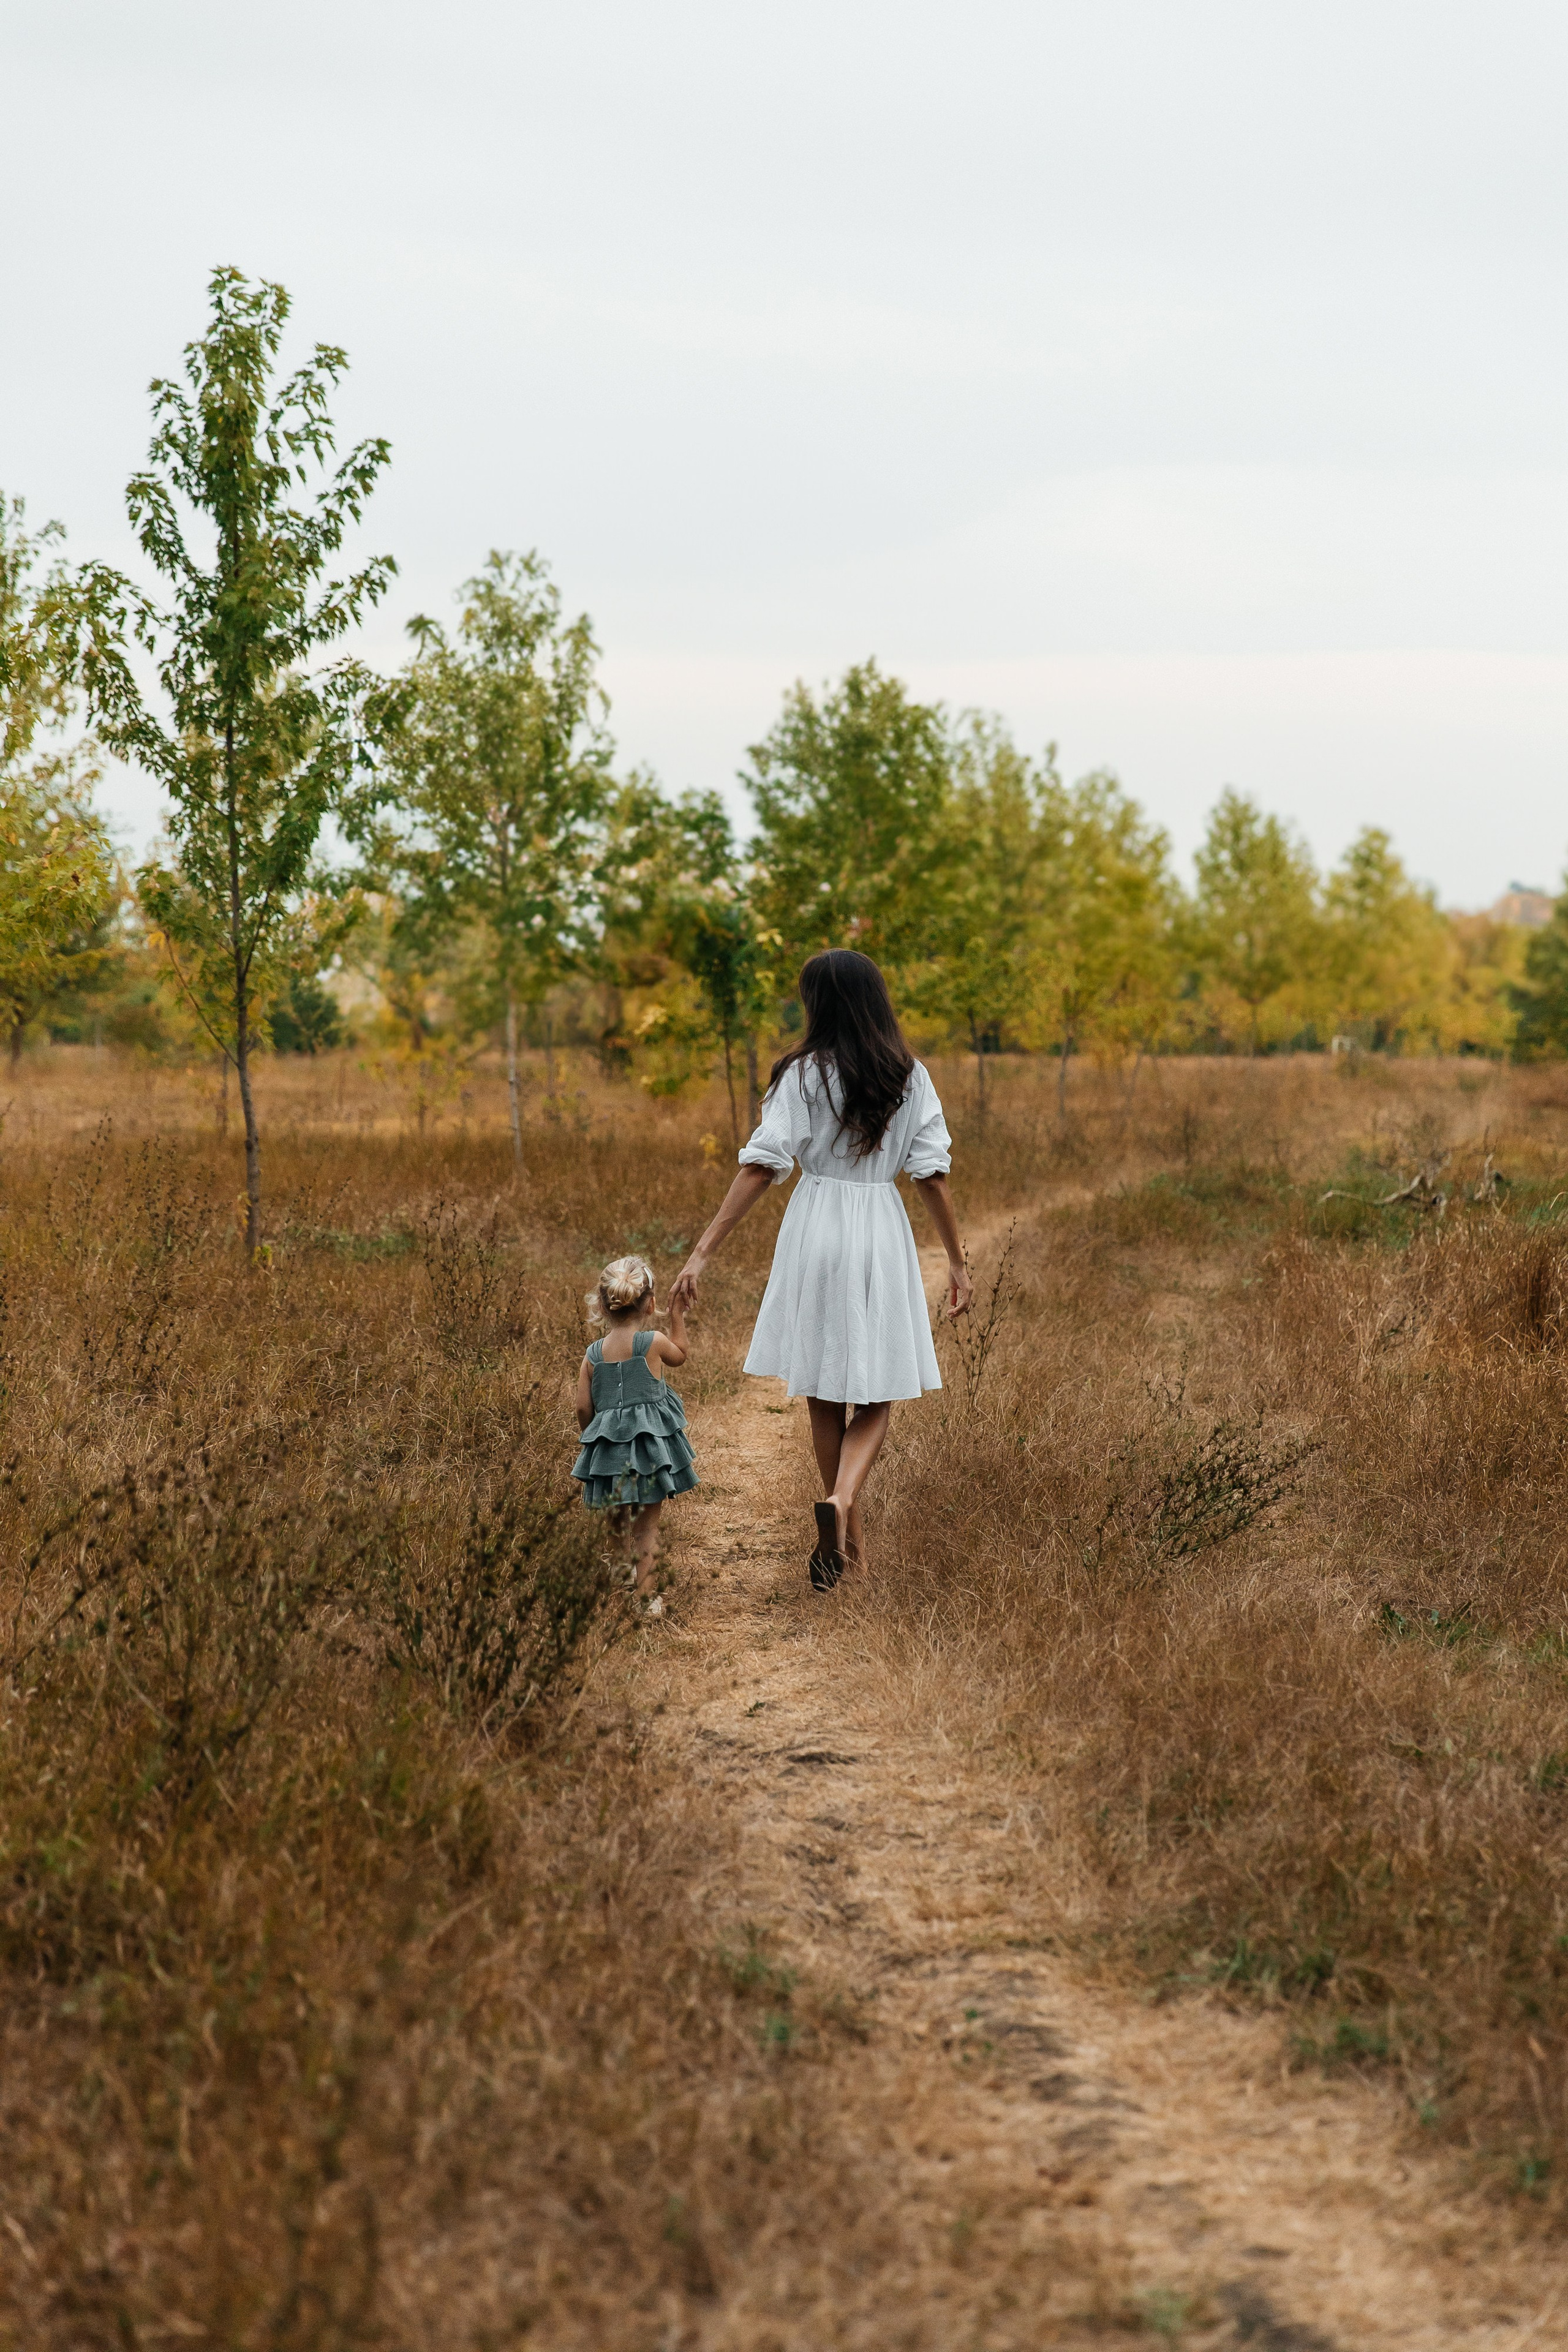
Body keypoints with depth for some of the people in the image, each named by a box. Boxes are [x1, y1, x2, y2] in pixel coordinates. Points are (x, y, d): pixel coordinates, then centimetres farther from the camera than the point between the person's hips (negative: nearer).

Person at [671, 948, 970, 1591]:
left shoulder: (803, 1074, -5)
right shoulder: (910, 1077, 1)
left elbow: (762, 1167, -12)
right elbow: (933, 1175, 0)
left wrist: (704, 1251, -12)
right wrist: (957, 1261, 9)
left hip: (816, 1227, -1)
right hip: (882, 1231, 1)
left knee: (825, 1393, 12)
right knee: (874, 1395, 6)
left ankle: (847, 1537, 18)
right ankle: (842, 1499, -22)